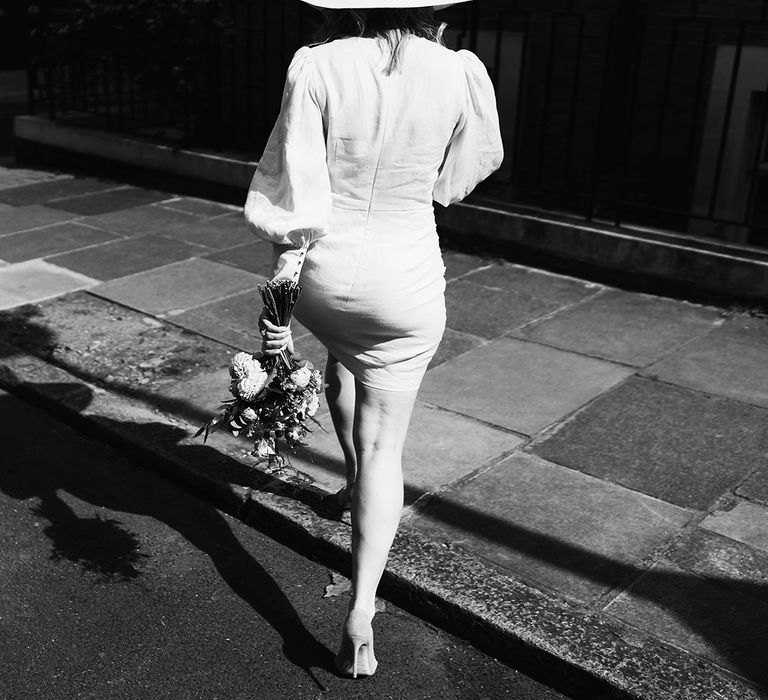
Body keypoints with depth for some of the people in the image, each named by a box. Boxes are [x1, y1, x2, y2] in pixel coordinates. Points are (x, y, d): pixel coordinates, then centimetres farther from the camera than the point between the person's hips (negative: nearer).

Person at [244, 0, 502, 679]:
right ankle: (361, 615, 5)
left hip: (323, 272, 1)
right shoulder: (458, 74, -10)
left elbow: (294, 197, -13)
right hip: (405, 278, -1)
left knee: (342, 356, 37)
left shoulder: (318, 67, -12)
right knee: (384, 444, 9)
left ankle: (355, 477, 52)